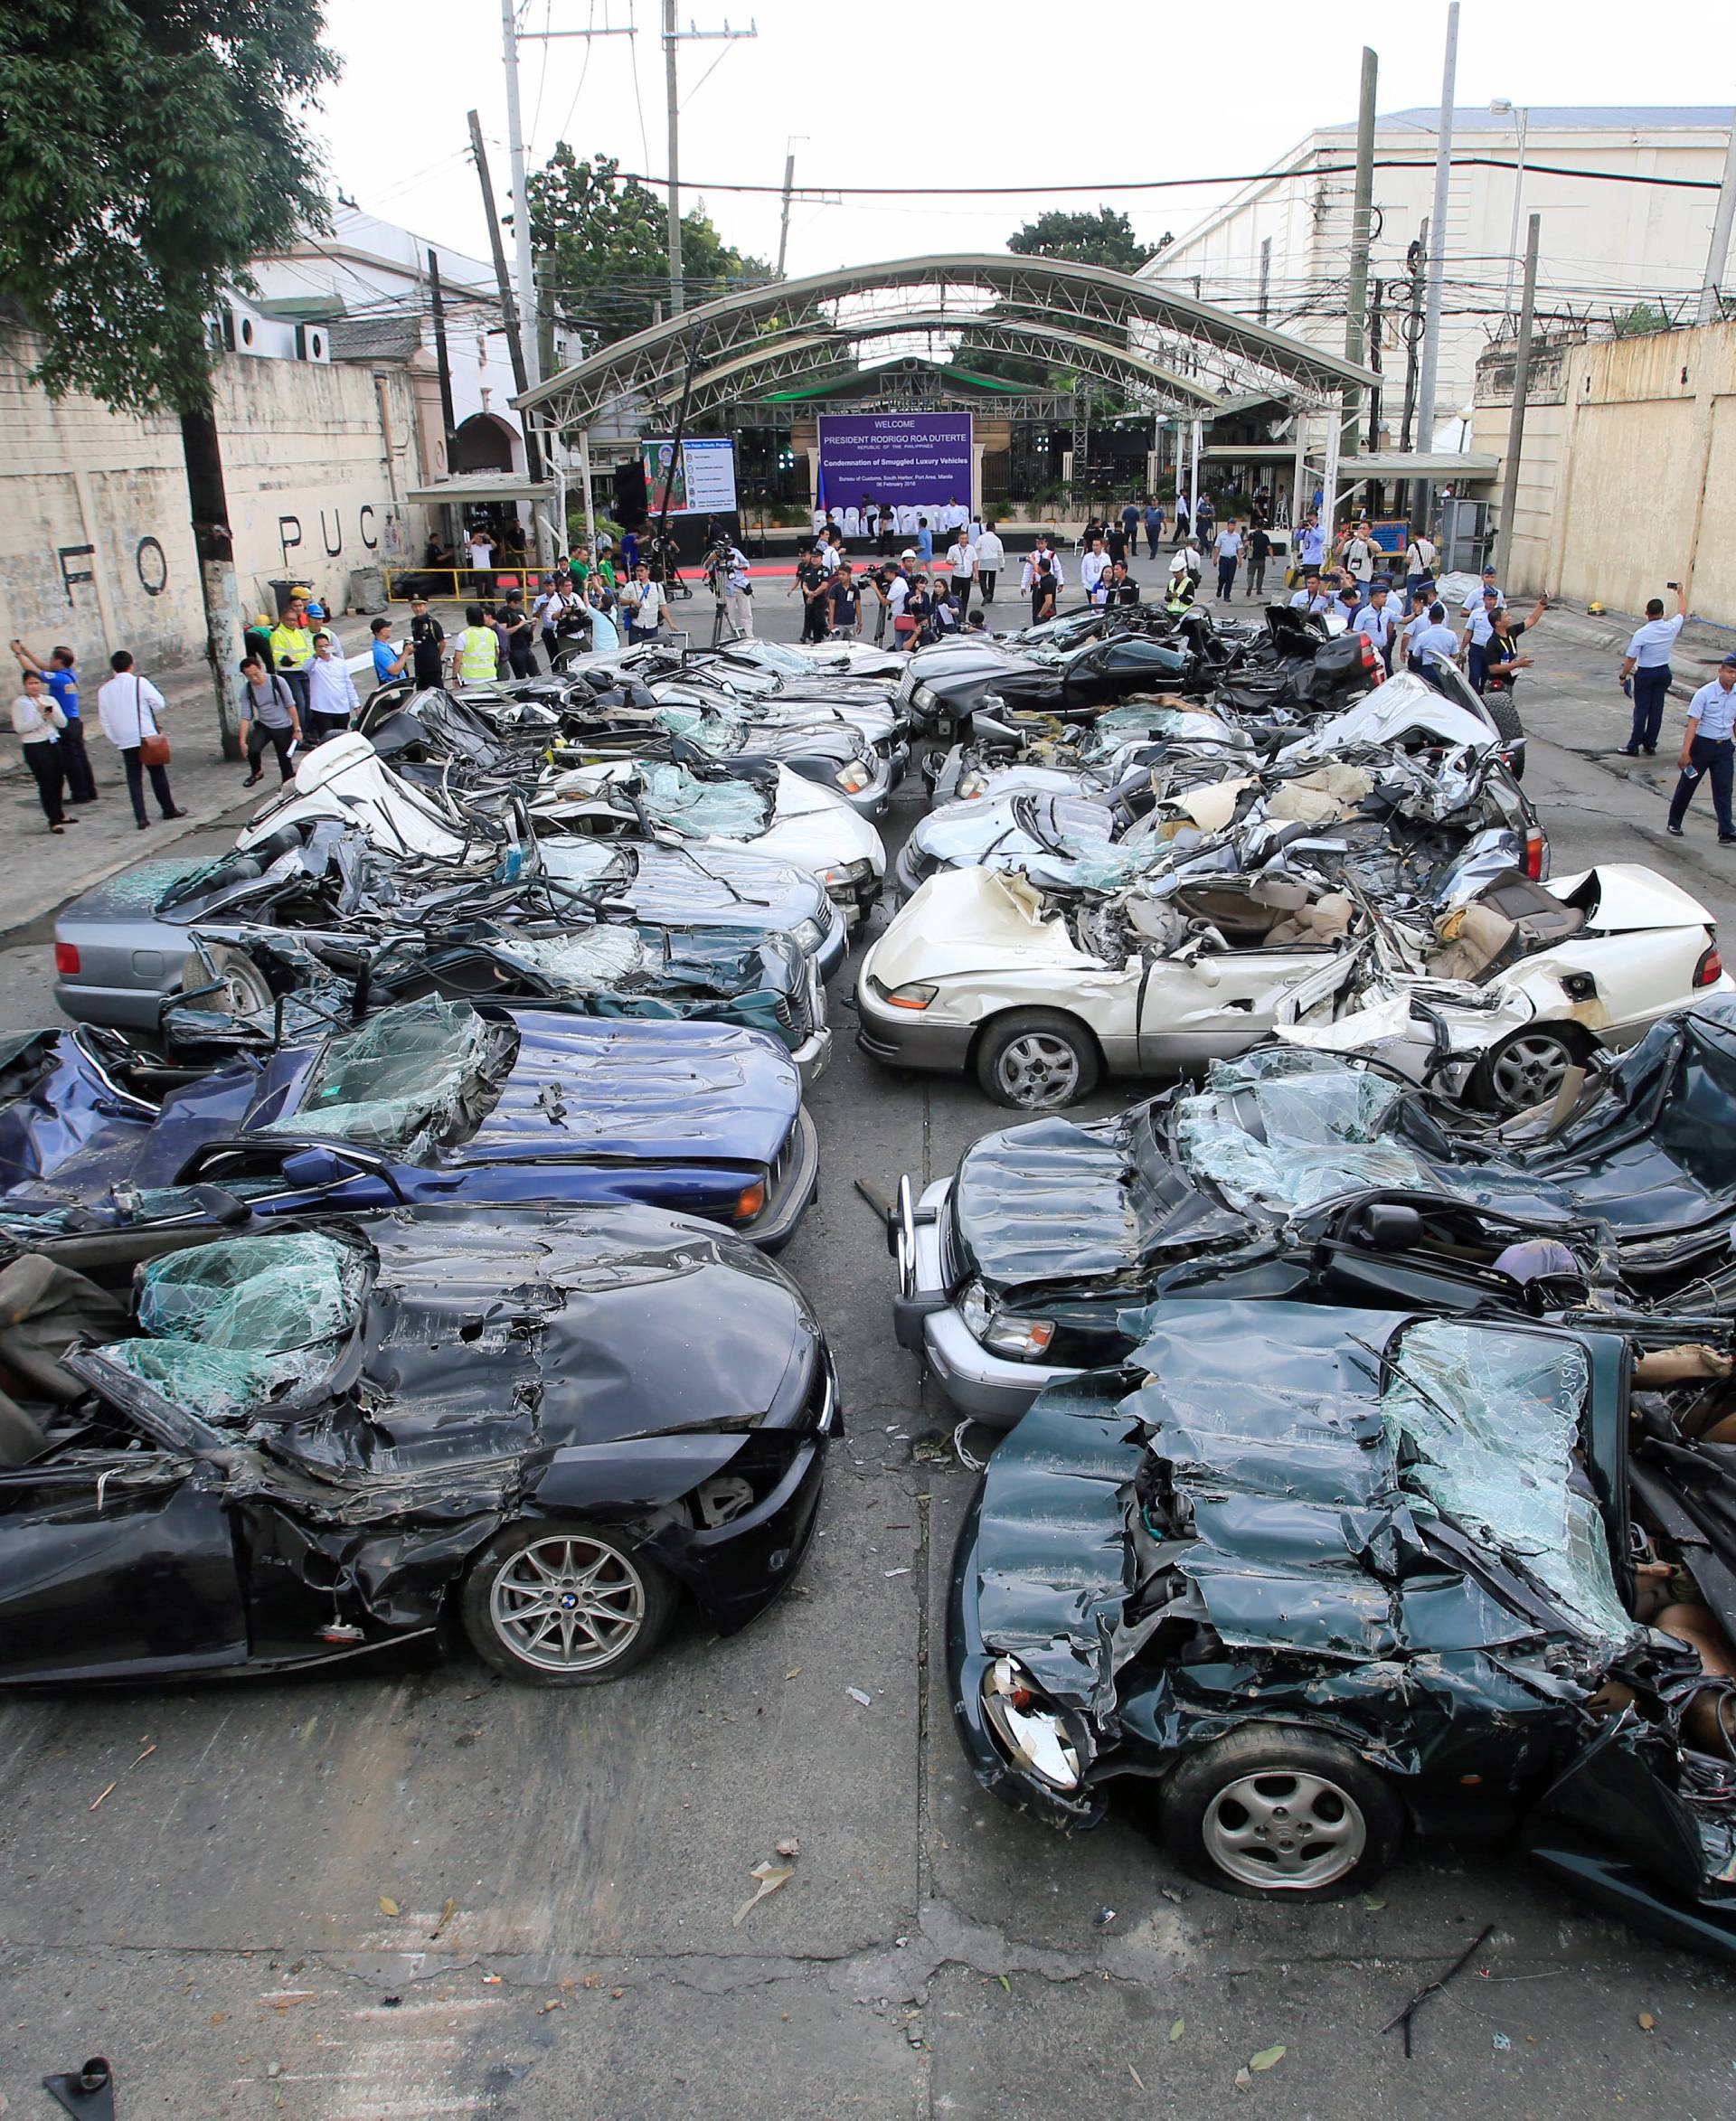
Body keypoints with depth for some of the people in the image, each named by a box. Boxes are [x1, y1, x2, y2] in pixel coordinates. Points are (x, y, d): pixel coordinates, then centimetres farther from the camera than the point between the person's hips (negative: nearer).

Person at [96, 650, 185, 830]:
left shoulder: (104, 690, 5)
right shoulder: (139, 682, -7)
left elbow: (104, 720, 7)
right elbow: (159, 703, -10)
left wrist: (115, 740, 14)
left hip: (124, 741, 2)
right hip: (147, 736, -2)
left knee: (134, 778, 6)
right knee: (157, 773, 12)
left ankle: (140, 817, -2)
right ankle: (168, 809, 21)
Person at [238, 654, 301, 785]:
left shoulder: (277, 681, -12)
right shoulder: (246, 690, -5)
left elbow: (291, 706, -7)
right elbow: (245, 717, -6)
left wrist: (297, 729, -9)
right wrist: (243, 741, -14)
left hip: (284, 728, -2)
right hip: (263, 726, 2)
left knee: (285, 762, 2)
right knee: (252, 749, -24)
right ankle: (257, 773, 6)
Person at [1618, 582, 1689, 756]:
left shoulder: (1641, 634, -19)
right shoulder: (1671, 628, -6)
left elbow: (1631, 659, -16)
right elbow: (1682, 612, 16)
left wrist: (1623, 676, -3)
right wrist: (1680, 592, 31)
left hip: (1645, 674, -4)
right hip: (1664, 672, 4)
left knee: (1641, 710, 0)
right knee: (1656, 710, 10)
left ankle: (1634, 746, 3)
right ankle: (1650, 745, 17)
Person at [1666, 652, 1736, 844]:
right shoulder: (1705, 694, -11)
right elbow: (1692, 724, -14)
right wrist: (1685, 752, -20)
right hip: (1702, 744, -4)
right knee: (1687, 785, 8)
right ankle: (1674, 824, 25)